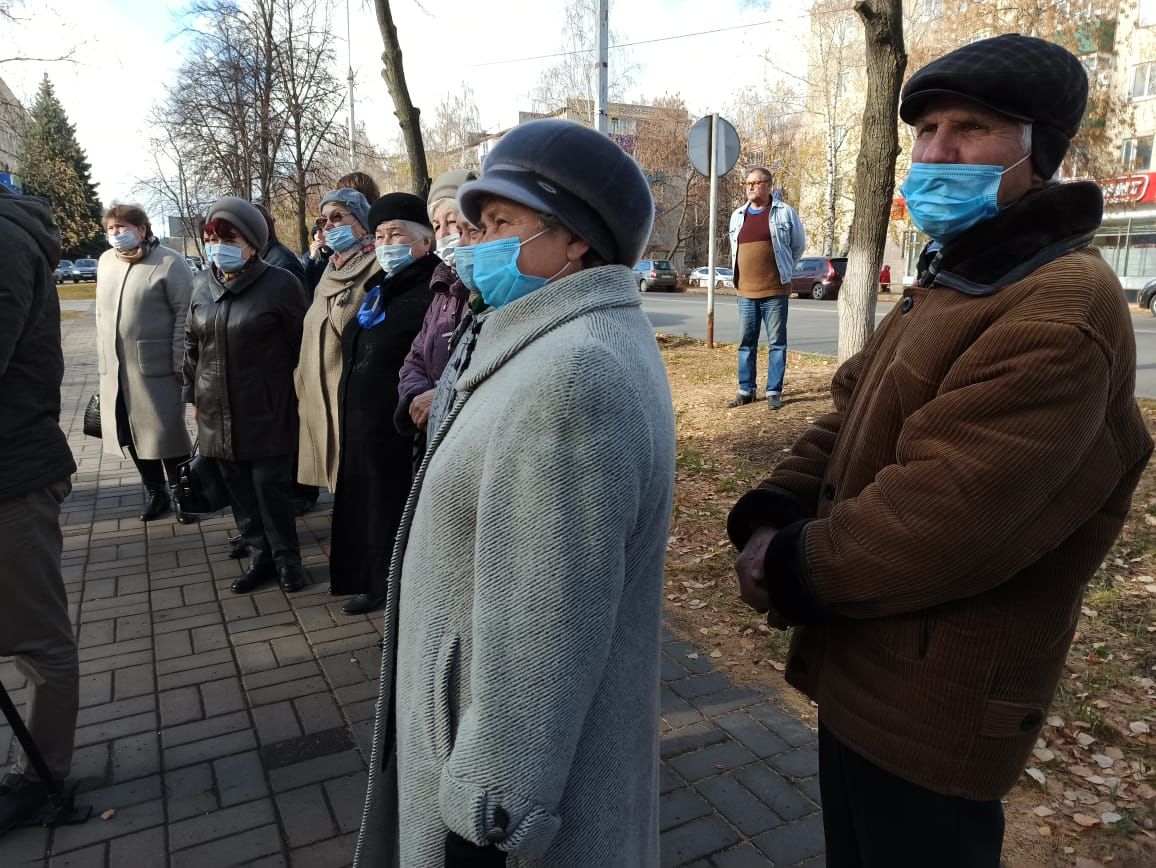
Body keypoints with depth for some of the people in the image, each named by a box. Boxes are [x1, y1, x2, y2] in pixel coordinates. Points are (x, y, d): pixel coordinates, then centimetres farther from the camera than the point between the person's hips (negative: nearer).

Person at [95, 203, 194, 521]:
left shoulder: (169, 262, -8)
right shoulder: (106, 261, 12)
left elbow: (185, 313, -12)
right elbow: (102, 313, 18)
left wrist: (181, 362, -17)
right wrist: (102, 357, 15)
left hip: (156, 366, -6)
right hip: (115, 368, 6)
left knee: (168, 433, 2)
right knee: (131, 434, 12)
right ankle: (154, 492, 26)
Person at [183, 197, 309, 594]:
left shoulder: (280, 284, -6)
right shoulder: (202, 286, 10)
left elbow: (300, 344, -4)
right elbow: (191, 346, 18)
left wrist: (299, 396, -5)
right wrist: (194, 395, 16)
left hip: (268, 410, -5)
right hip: (218, 410, 5)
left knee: (270, 485, -2)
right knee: (238, 487, 10)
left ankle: (286, 558, 16)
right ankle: (260, 556, 24)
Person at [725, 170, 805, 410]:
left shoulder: (784, 212, -1)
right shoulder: (738, 215, 11)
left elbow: (799, 245, 10)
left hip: (775, 291, -4)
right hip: (745, 292, 4)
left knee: (776, 343, 0)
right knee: (746, 343, 8)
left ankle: (774, 392, 6)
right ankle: (746, 390, 17)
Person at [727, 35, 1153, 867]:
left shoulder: (1063, 312, -23)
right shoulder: (949, 280, 11)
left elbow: (938, 520, -31)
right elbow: (846, 420, 8)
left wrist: (790, 570, -16)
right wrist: (769, 518, -9)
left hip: (934, 706, -9)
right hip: (864, 674, 9)